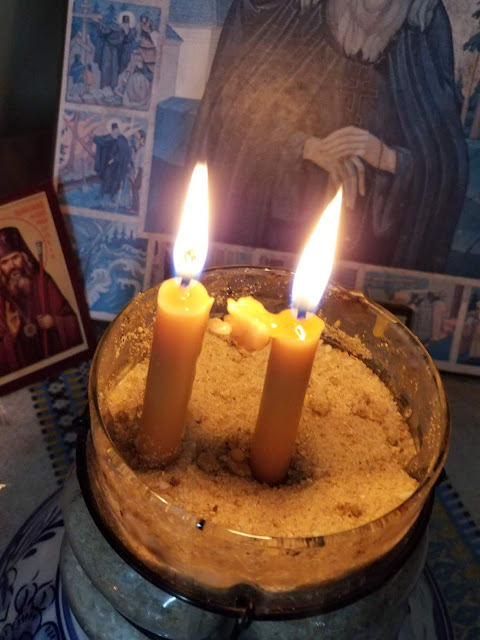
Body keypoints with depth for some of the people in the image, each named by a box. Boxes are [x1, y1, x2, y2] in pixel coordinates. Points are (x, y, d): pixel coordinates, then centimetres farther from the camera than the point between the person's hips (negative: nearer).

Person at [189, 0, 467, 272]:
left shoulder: (426, 28, -1)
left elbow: (449, 158, -1)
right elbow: (234, 99, -7)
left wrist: (386, 156, -20)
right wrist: (308, 146, -19)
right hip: (282, 219, 0)